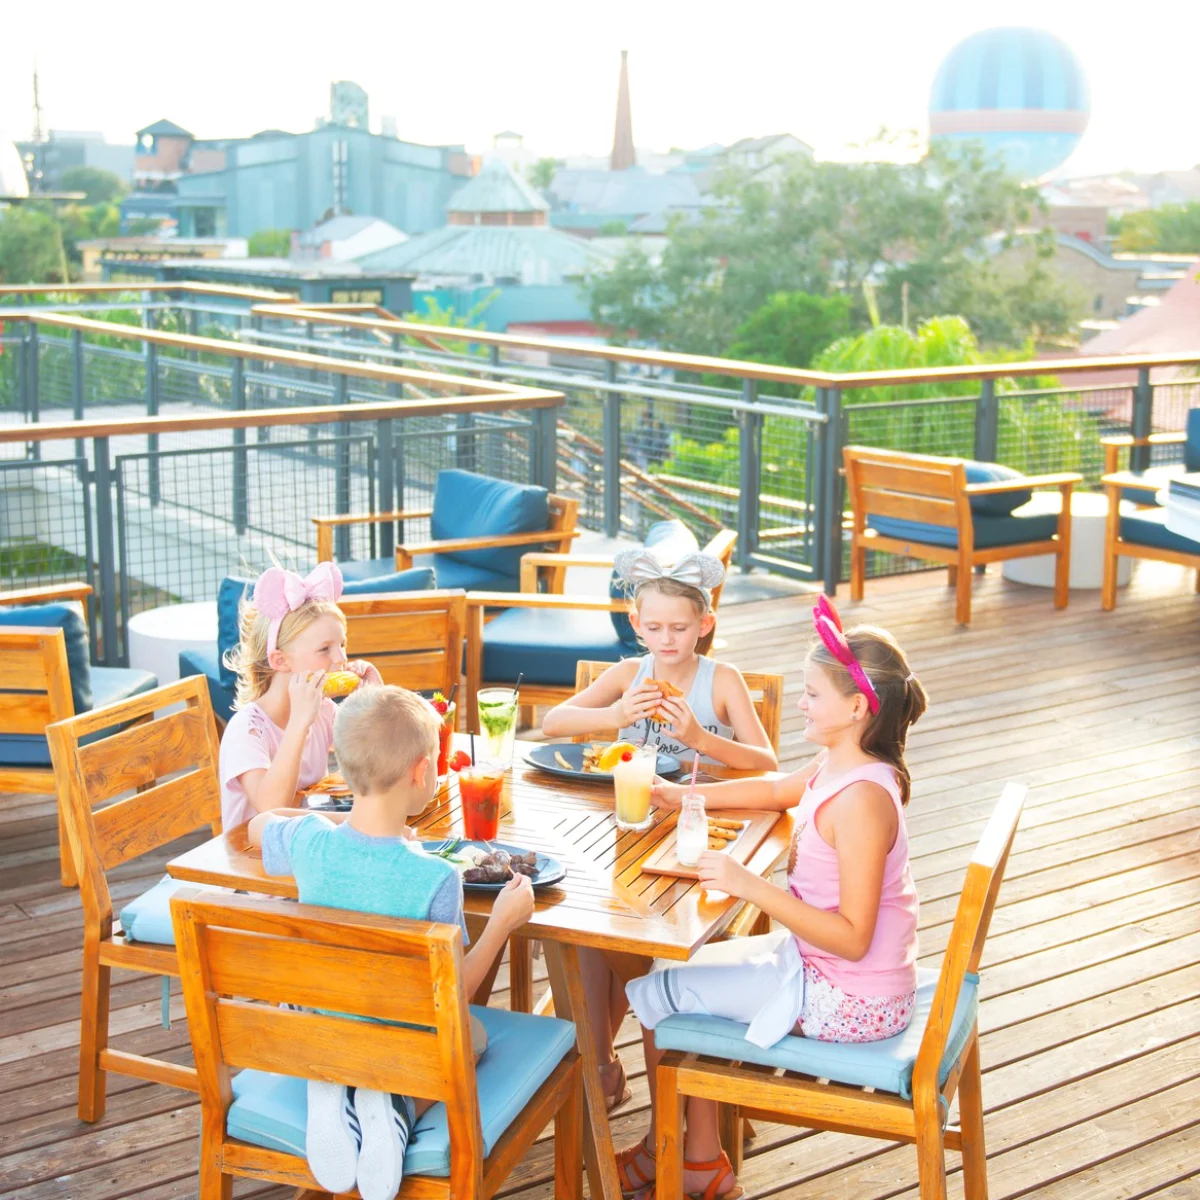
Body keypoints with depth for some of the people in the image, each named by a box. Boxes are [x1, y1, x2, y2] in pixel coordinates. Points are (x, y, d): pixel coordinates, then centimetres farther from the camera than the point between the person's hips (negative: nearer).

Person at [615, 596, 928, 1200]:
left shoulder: (861, 798, -29)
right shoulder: (835, 766, 1)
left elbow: (853, 937, -30)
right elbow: (778, 789, 25)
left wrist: (752, 886, -31)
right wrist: (681, 795, 19)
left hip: (851, 1000, -10)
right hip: (813, 959, 10)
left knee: (655, 994, 0)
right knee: (677, 966, 19)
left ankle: (661, 1152, 27)